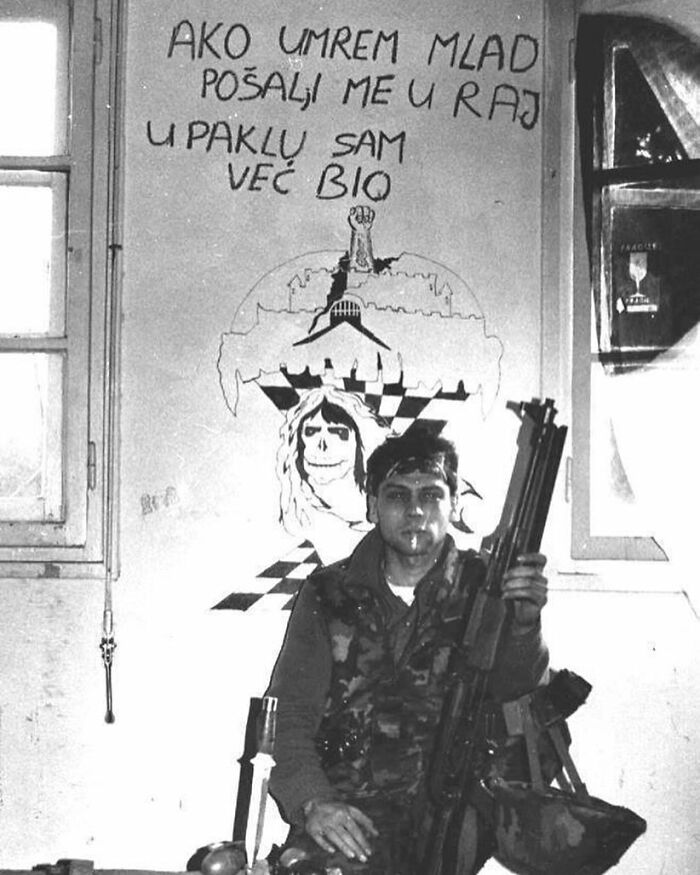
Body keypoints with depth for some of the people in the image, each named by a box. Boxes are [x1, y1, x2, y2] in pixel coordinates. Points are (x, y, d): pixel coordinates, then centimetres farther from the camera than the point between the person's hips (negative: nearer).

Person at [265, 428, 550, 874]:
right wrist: (312, 801, -14)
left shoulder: (483, 588, 9)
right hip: (344, 814, -2)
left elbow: (515, 688, -8)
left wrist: (523, 624, -31)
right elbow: (288, 716, 5)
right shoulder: (328, 593, 9)